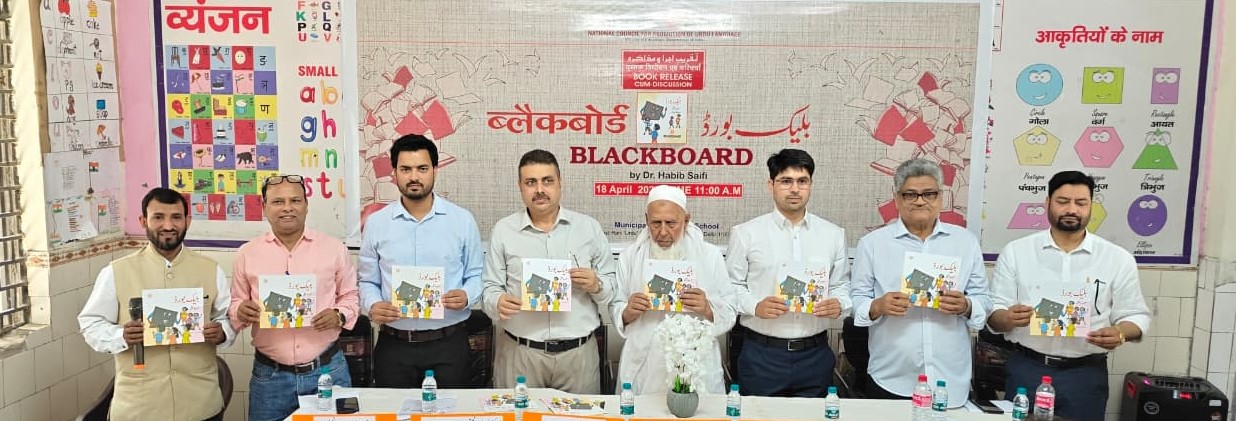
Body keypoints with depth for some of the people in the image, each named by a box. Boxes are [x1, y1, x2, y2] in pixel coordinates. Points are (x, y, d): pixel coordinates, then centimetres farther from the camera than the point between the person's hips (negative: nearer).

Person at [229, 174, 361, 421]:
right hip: (269, 375, 1)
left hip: (328, 370, 0)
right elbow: (236, 304, 12)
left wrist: (339, 315, -11)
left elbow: (351, 296, 9)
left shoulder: (334, 249, 3)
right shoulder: (247, 253, 5)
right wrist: (241, 312, -10)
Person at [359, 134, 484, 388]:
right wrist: (372, 305, -10)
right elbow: (368, 281, 10)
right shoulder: (376, 223, 5)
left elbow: (476, 275, 6)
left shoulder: (462, 220, 1)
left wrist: (467, 296, -14)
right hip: (394, 345, 1)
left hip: (449, 344, -1)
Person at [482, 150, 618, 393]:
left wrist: (596, 285, -11)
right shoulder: (503, 230, 6)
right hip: (519, 352, 0)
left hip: (578, 352, 1)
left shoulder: (589, 228, 6)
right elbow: (490, 288, 5)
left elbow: (613, 287, 9)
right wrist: (498, 302, -16)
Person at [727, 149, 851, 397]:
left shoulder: (833, 234, 9)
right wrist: (755, 306, -16)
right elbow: (732, 286, 2)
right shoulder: (745, 233, 1)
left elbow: (842, 286, 13)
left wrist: (838, 305, -8)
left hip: (815, 355, 2)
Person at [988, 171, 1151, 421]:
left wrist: (1120, 333, -16)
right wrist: (1008, 318, -23)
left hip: (1086, 374, 1)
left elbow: (1136, 316, 6)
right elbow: (994, 313, 0)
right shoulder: (1015, 252, 1)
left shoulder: (1118, 259, 3)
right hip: (1026, 369, 0)